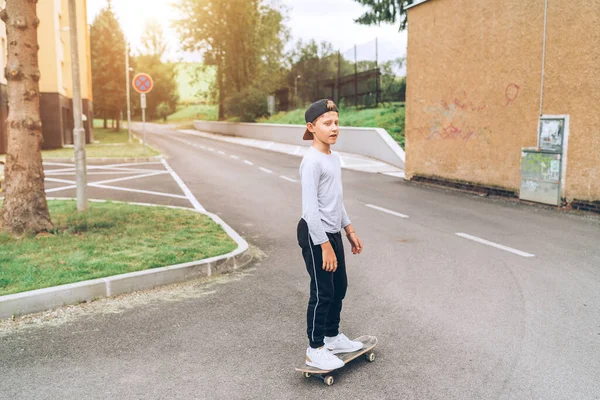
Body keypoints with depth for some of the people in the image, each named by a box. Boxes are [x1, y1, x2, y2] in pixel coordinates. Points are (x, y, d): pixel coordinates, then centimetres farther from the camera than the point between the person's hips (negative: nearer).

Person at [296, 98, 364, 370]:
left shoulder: (333, 157, 10)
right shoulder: (312, 161, -19)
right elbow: (310, 208, -23)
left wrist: (349, 230, 19)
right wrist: (324, 245, -23)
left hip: (333, 233, 9)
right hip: (315, 235, -9)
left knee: (339, 287, 18)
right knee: (323, 292, -1)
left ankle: (332, 336, 35)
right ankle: (315, 350, 14)